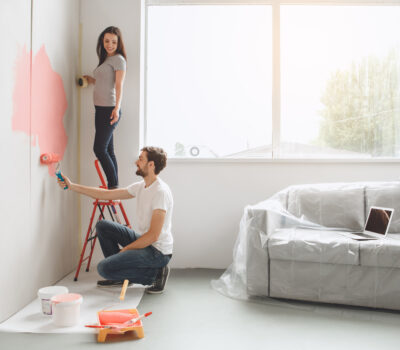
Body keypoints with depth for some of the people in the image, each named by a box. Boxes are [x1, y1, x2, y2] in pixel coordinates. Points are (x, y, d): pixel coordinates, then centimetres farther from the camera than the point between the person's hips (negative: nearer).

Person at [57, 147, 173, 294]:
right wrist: (72, 186, 9)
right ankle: (119, 276, 15)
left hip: (158, 251, -9)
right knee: (102, 226, 9)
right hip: (143, 241, 9)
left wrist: (125, 250, -14)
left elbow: (153, 236, -24)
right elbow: (106, 194, 12)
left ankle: (155, 273, -4)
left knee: (104, 268, -18)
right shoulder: (141, 186, 7)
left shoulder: (161, 191, -21)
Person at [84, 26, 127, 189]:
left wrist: (117, 108, -25)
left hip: (110, 109, -9)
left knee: (100, 148, -12)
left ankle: (113, 186, -6)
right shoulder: (105, 59, 20)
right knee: (108, 151, 8)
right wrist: (92, 80, 36)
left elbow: (118, 86, -15)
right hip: (101, 109, 9)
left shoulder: (118, 59, -5)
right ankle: (113, 188, 12)